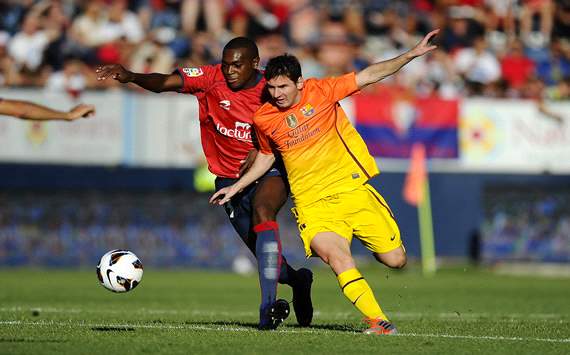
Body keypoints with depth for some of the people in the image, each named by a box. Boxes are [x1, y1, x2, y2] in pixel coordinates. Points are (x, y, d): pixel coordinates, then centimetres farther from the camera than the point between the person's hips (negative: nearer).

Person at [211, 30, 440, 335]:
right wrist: (236, 188, 19)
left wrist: (412, 54, -7)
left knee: (395, 260, -1)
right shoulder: (263, 119, 2)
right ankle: (378, 322, -25)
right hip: (312, 204, 0)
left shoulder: (321, 91, -4)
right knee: (337, 258, -28)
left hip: (353, 188, 0)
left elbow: (368, 76, -1)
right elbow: (266, 157, 22)